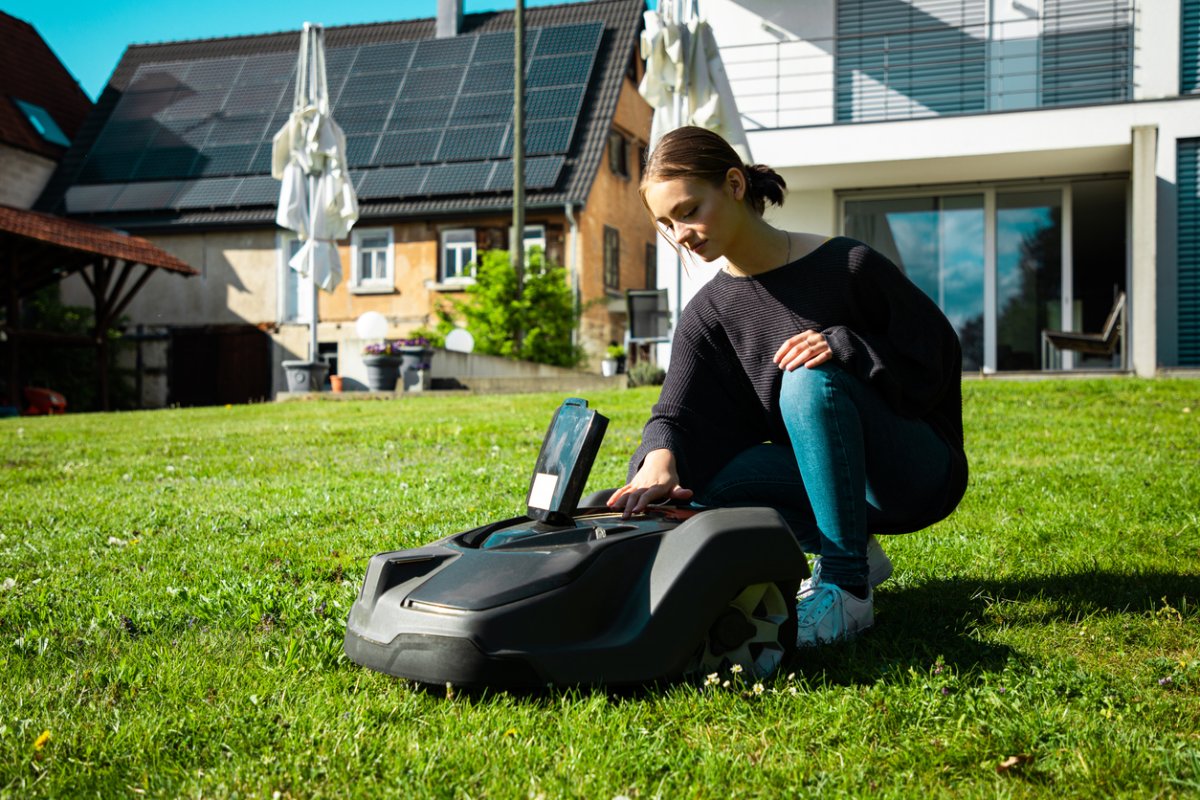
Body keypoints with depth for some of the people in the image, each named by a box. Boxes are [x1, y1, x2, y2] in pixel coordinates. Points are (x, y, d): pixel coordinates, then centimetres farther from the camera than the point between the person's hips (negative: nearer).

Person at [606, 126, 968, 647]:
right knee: (699, 472, -20)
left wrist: (844, 347, -27)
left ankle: (846, 588, -27)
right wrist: (661, 457, -37)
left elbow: (938, 353, -9)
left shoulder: (846, 265, -13)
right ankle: (854, 552, -3)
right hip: (834, 481, 5)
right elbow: (680, 411, -14)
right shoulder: (710, 313, 1)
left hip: (918, 476, -5)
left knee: (811, 380, -32)